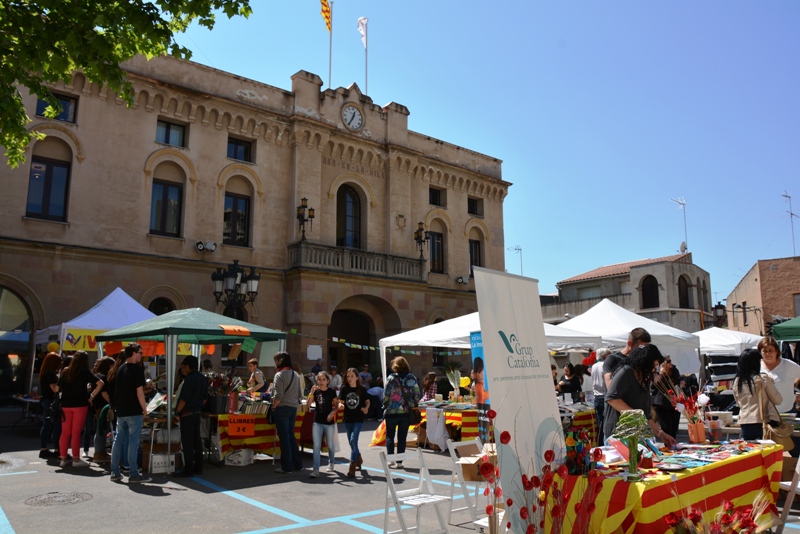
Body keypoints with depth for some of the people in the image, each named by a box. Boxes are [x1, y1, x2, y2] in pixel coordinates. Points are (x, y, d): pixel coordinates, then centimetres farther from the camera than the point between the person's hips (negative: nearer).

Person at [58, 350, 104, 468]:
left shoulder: (65, 372, 9)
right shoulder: (85, 372, -5)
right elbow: (100, 383, -13)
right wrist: (92, 396, -5)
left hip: (65, 405, 4)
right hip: (80, 405, -4)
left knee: (65, 432, 9)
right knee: (76, 432, 0)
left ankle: (63, 459, 14)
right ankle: (76, 460, 4)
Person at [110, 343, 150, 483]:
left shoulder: (120, 369, 11)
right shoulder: (137, 369, -12)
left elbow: (118, 390, 16)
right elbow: (139, 391, -15)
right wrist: (144, 409, -7)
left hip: (120, 411, 7)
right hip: (134, 411, -7)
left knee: (118, 440, 11)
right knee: (133, 442, -3)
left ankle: (115, 473, 17)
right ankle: (134, 474, 1)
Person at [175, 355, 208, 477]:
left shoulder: (190, 379, -17)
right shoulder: (203, 378, 11)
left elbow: (184, 398, -19)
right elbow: (205, 397, 16)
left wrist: (177, 411, -8)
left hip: (187, 413, -9)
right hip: (197, 412, 9)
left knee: (187, 442, -3)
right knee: (196, 440, 13)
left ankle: (188, 469, 0)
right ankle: (198, 467, 19)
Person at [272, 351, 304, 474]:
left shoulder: (280, 375, -11)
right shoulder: (295, 375, 11)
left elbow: (278, 396, -18)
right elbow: (300, 394, 13)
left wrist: (273, 407, -7)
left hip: (282, 408, -7)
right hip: (293, 408, 7)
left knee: (284, 437, 1)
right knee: (291, 435, 15)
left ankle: (286, 466, 6)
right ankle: (297, 464, 18)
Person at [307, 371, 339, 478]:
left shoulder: (331, 392, -5)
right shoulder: (316, 391, 0)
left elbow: (336, 406, 1)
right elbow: (308, 404, -9)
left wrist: (332, 412, -18)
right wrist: (312, 393, -21)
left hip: (329, 422, -1)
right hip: (317, 422, 1)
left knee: (329, 445, 13)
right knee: (316, 446, -4)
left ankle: (331, 462, 39)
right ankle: (316, 469, -2)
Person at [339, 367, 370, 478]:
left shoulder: (362, 389, -6)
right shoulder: (344, 388, -2)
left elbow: (367, 401, 6)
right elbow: (341, 402, -2)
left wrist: (366, 408, -13)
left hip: (358, 419, -3)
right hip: (348, 419, 4)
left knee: (353, 440, -16)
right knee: (351, 442, 15)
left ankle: (352, 467, -10)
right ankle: (358, 459, 42)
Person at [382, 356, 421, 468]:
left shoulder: (391, 378, -8)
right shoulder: (412, 378, 0)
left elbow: (386, 395, -8)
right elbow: (417, 395, 0)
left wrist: (385, 406, 8)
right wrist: (413, 406, 13)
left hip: (392, 412, -2)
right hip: (406, 412, 2)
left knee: (390, 436, 12)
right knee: (402, 437, 9)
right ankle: (399, 462, 10)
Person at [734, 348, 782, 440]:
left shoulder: (737, 381, 3)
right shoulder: (763, 378, -9)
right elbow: (778, 401, 0)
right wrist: (771, 384, 11)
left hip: (745, 423, 4)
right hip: (764, 422, -4)